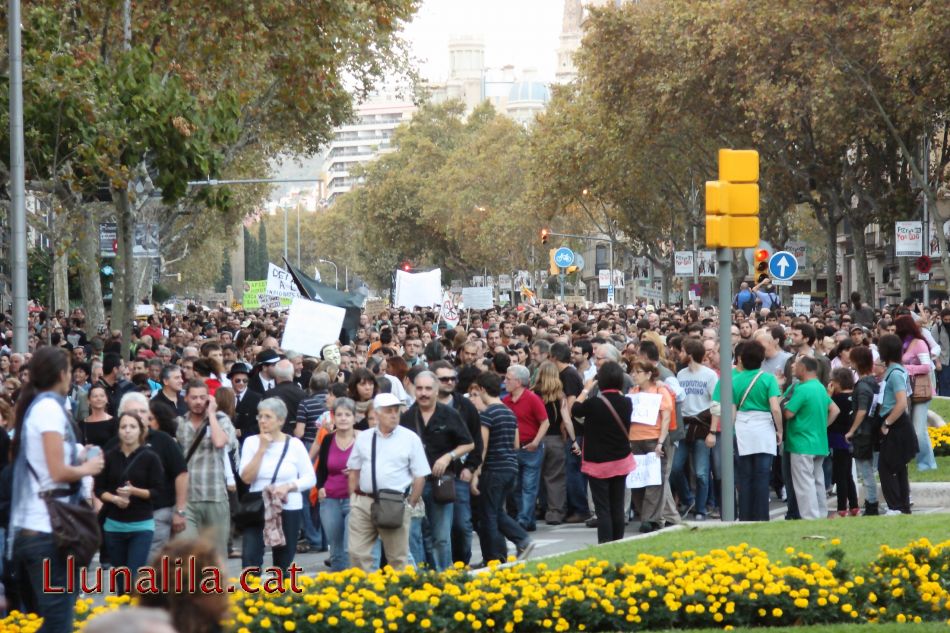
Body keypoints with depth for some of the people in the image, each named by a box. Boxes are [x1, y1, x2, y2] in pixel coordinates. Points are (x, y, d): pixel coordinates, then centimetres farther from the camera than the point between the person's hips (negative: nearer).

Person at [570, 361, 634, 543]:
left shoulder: (594, 404, -19)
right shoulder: (626, 403, -6)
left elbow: (575, 410, -1)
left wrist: (586, 389, 9)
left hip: (598, 463, -4)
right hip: (621, 461, 4)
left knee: (603, 509, -2)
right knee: (618, 507, 11)